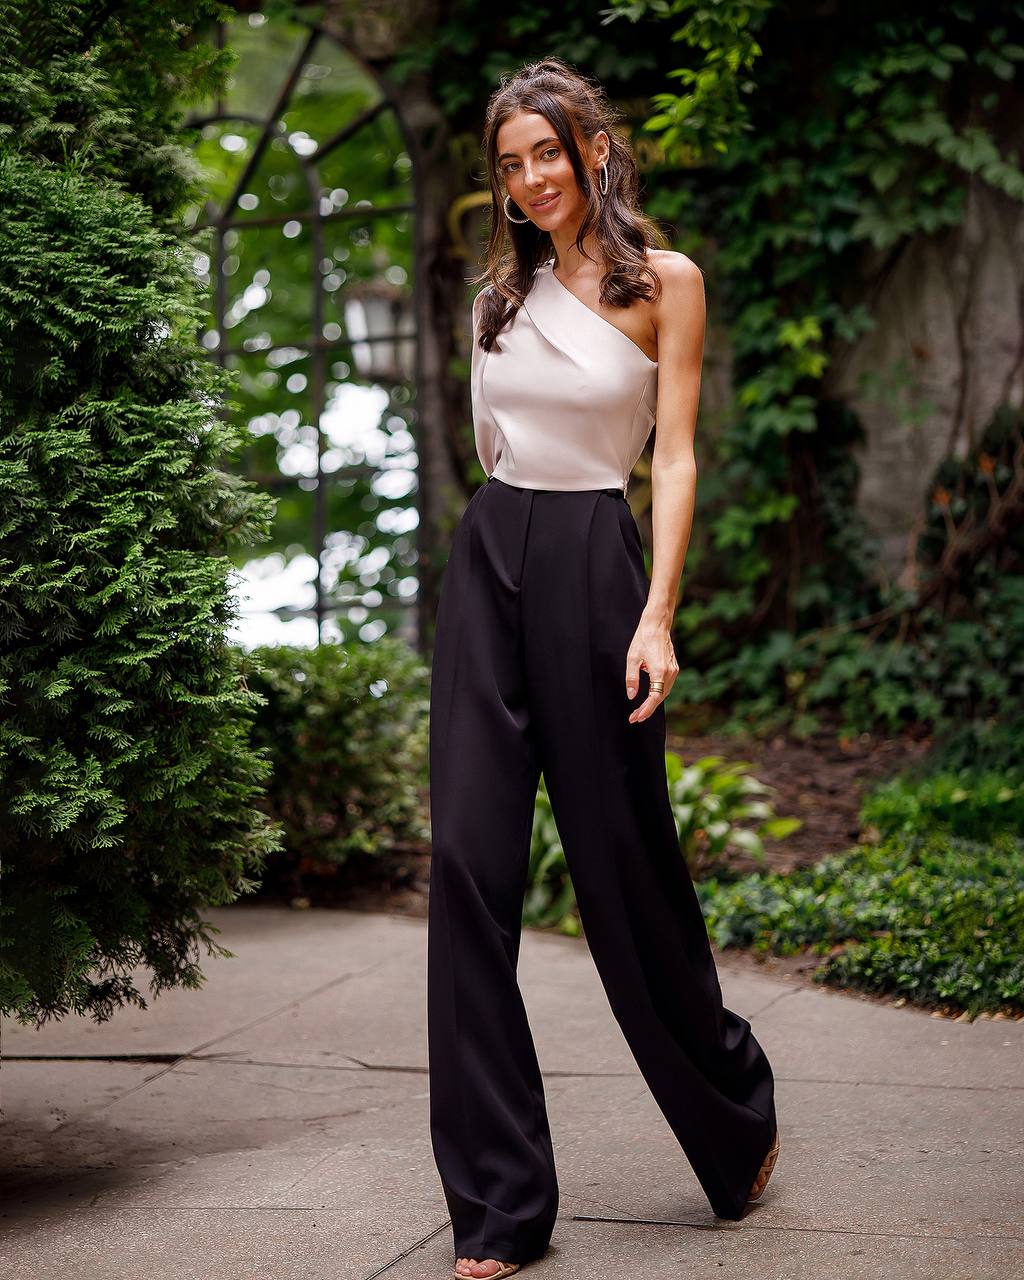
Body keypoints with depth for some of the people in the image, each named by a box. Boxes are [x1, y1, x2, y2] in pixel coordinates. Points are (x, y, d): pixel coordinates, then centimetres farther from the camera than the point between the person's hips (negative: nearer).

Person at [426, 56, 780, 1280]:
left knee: (621, 857, 3)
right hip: (485, 560, 5)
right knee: (470, 866, -4)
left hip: (591, 560, -4)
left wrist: (657, 617, -15)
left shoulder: (664, 282, 0)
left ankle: (737, 1116, 30)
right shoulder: (503, 292, 14)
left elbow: (675, 457, -6)